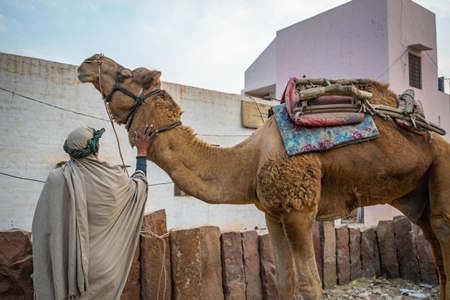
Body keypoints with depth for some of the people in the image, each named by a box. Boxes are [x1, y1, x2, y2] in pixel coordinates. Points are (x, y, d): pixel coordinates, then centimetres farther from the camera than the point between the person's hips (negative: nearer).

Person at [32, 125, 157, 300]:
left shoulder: (56, 179, -13)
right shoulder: (113, 177, -13)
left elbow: (44, 226, -5)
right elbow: (139, 184, 9)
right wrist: (142, 151, 21)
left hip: (67, 264, 0)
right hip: (103, 265, 0)